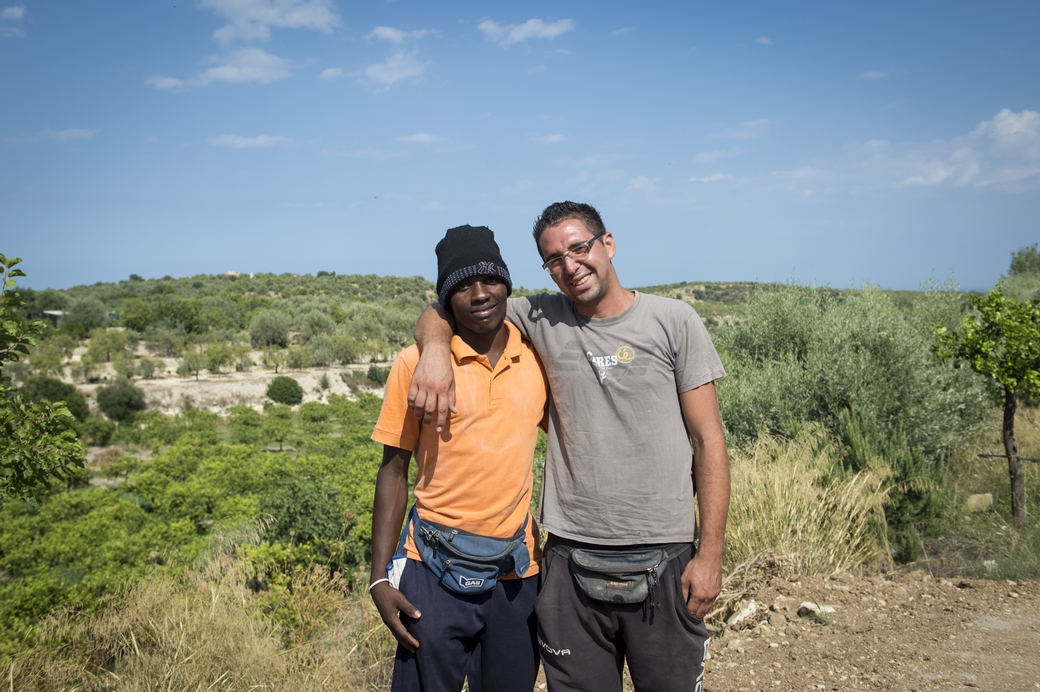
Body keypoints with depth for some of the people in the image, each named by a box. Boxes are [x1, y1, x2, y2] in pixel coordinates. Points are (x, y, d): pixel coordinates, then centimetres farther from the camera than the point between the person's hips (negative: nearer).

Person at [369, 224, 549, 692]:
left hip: (517, 575, 3)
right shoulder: (416, 364, -6)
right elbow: (394, 470, -1)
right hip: (436, 572, -2)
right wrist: (379, 578, -5)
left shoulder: (538, 357, 1)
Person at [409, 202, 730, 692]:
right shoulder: (541, 320, 4)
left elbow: (708, 442, 0)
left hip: (663, 562, -1)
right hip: (572, 564, 2)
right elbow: (445, 309, 9)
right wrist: (435, 349, -16)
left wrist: (710, 554, -5)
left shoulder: (673, 321, -1)